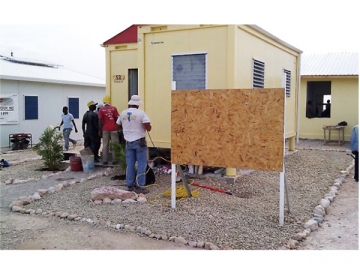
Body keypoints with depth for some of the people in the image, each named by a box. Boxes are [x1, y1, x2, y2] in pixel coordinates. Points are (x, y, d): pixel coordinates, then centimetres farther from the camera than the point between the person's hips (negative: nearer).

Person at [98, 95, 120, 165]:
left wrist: (100, 131, 4)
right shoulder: (114, 108, -1)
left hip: (105, 129, 1)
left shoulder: (101, 110, 0)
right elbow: (117, 119, -2)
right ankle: (114, 160, 4)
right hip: (113, 129, -1)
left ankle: (105, 161, 8)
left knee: (105, 145, 7)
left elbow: (100, 121, -2)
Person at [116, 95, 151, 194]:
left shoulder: (123, 113, 2)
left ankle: (130, 186, 17)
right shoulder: (141, 113, -13)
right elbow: (148, 127, -20)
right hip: (140, 142, -5)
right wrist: (149, 127, 1)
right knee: (141, 165, 2)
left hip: (128, 142, 5)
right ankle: (139, 187, 1)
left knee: (130, 165, 11)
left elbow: (118, 126, 14)